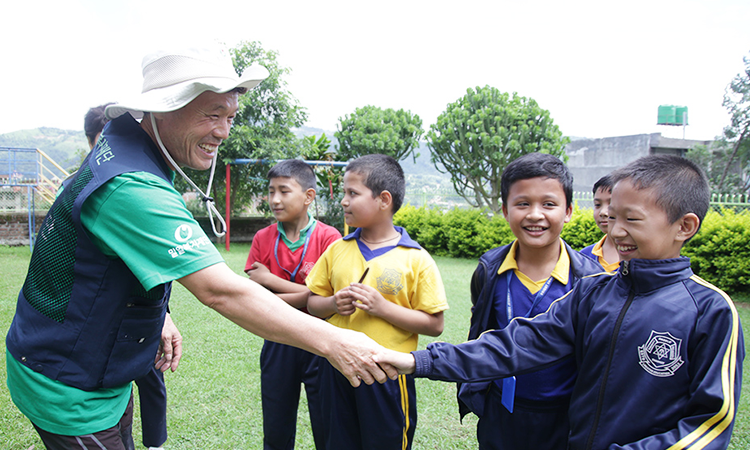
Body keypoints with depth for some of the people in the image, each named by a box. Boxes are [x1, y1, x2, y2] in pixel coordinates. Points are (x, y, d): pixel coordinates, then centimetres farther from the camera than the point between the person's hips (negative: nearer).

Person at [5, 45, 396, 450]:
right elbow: (220, 290, -37)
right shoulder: (131, 189, -33)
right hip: (68, 389, -9)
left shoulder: (122, 149, 0)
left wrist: (157, 315, 5)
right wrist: (331, 342, -33)